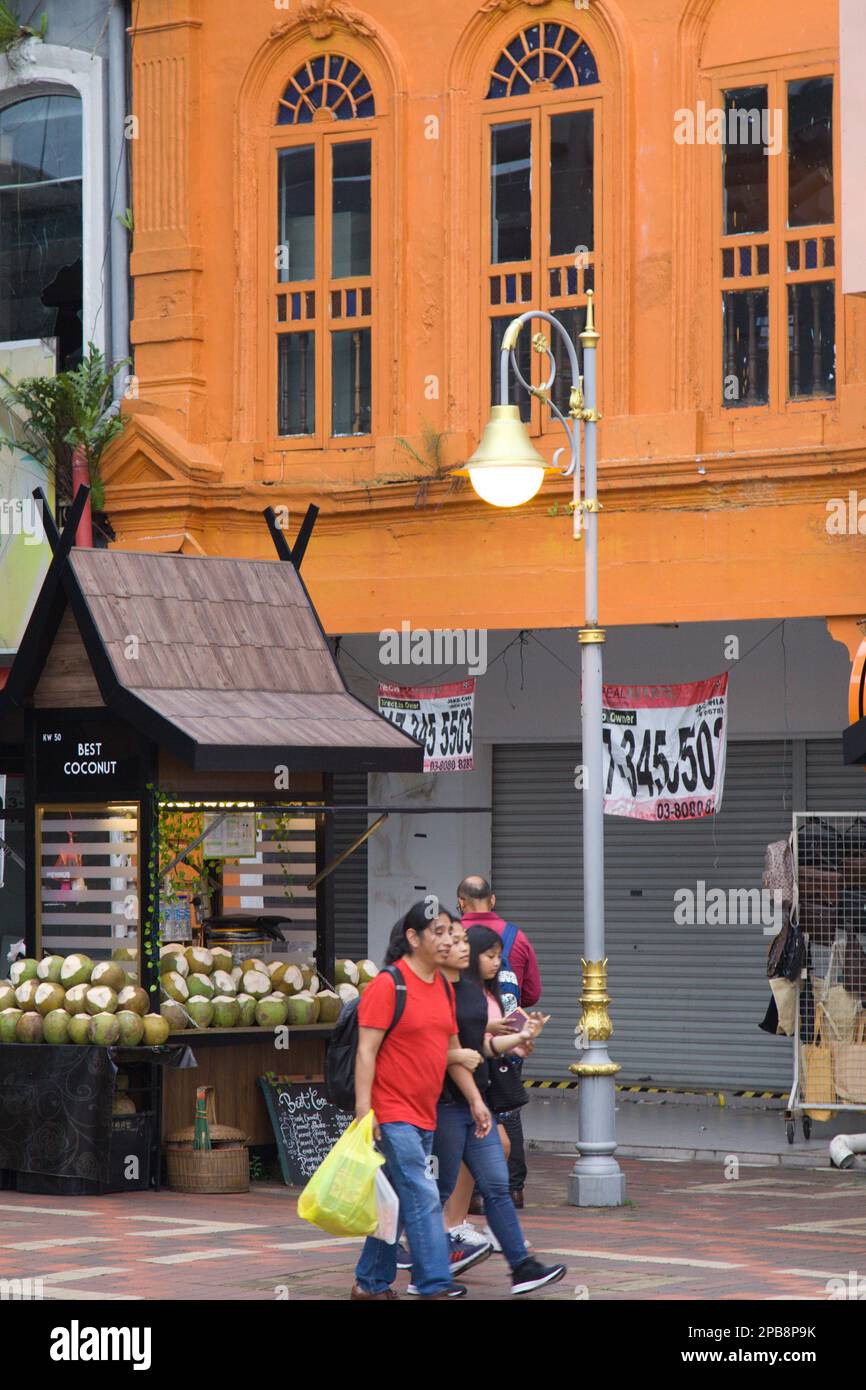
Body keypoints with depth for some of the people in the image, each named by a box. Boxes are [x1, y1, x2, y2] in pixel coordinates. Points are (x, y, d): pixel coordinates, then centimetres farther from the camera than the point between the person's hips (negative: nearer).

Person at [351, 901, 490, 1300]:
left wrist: (475, 1100, 16)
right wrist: (363, 1111, -19)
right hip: (392, 1113, -8)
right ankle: (434, 1285, -11)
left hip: (424, 1114, 8)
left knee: (397, 1202, 13)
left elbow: (452, 1050, 21)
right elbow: (366, 1051, -14)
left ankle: (371, 1282, 21)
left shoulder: (444, 987, 13)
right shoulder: (388, 985, -12)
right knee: (423, 1197, -12)